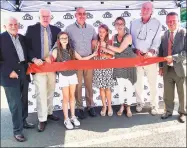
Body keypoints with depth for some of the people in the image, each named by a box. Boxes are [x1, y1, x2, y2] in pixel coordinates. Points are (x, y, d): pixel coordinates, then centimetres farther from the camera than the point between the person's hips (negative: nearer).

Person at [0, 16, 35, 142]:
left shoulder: (22, 38, 12)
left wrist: (28, 64, 5)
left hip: (23, 73, 6)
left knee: (24, 100, 16)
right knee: (15, 103, -1)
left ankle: (23, 121, 35)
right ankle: (17, 130, 12)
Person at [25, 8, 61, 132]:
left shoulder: (56, 30, 5)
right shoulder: (31, 29, -2)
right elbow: (27, 46, -4)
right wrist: (34, 59, -17)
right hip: (38, 65, -3)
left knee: (50, 91, 15)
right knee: (41, 93, -2)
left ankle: (49, 113, 33)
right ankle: (42, 119, 10)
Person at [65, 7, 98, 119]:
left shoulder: (91, 28, 6)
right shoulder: (69, 29, -4)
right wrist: (77, 56, -8)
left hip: (89, 60, 3)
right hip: (76, 60, -3)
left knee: (89, 84, 10)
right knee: (78, 85, 3)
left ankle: (90, 106, 22)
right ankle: (80, 108, 15)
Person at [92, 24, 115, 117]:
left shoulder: (109, 42, -1)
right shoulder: (95, 43, 1)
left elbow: (112, 56, -1)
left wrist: (105, 55, -17)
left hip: (107, 67, -1)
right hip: (98, 67, 1)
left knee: (107, 88, 3)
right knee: (101, 88, 7)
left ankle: (109, 106, 19)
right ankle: (104, 106, 21)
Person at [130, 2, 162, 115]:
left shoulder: (157, 23, 1)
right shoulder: (134, 23, 8)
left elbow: (157, 41, -4)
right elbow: (130, 38, 7)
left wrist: (151, 52, -19)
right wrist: (135, 50, -8)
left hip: (151, 58, -2)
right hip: (137, 57, 2)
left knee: (153, 83, 2)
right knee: (138, 82, 9)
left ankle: (154, 105, 16)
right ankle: (140, 103, 26)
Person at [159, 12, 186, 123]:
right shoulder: (165, 34, 7)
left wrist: (174, 57, -24)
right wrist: (161, 66, 7)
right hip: (167, 69, 4)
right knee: (168, 92, 15)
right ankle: (169, 111, 33)